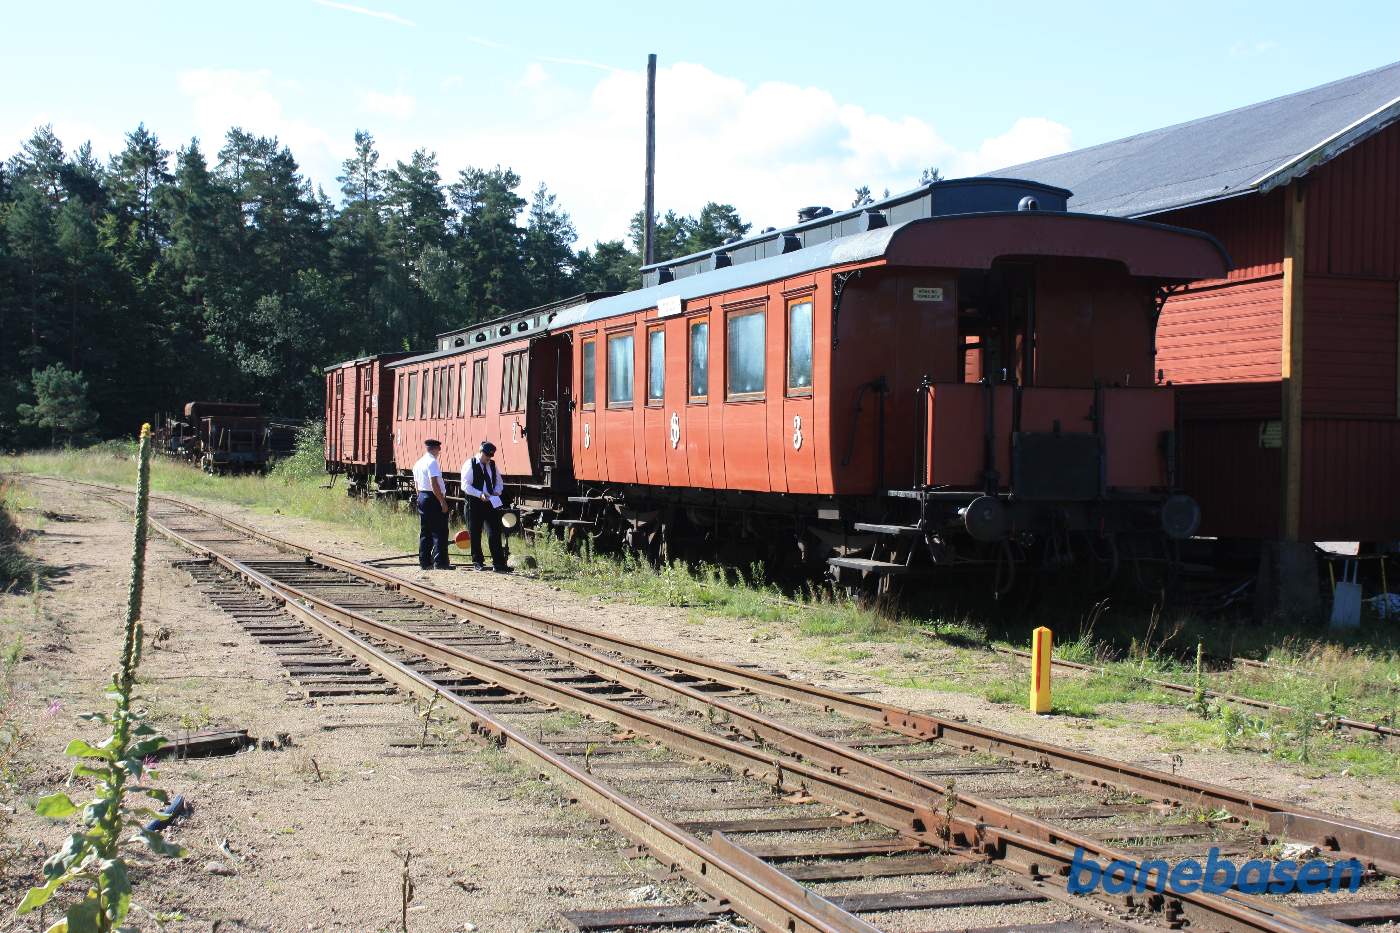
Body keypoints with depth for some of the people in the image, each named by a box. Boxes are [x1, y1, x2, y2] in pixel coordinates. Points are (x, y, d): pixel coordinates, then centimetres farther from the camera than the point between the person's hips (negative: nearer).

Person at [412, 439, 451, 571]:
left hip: (421, 497, 9)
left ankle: (424, 561, 12)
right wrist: (442, 501, -18)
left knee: (425, 532, 11)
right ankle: (440, 561, -7)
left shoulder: (418, 463, 14)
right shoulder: (432, 462, -12)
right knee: (439, 531, -5)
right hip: (434, 499, -9)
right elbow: (434, 483, -19)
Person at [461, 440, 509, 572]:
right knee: (475, 534, 4)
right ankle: (478, 562, 15)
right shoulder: (469, 465, -6)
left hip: (491, 503, 4)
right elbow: (465, 485, -12)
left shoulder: (492, 465, 11)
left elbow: (498, 482, 19)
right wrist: (480, 494, -23)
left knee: (495, 532, -2)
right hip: (474, 504, -4)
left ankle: (498, 563, -1)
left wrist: (497, 492, -3)